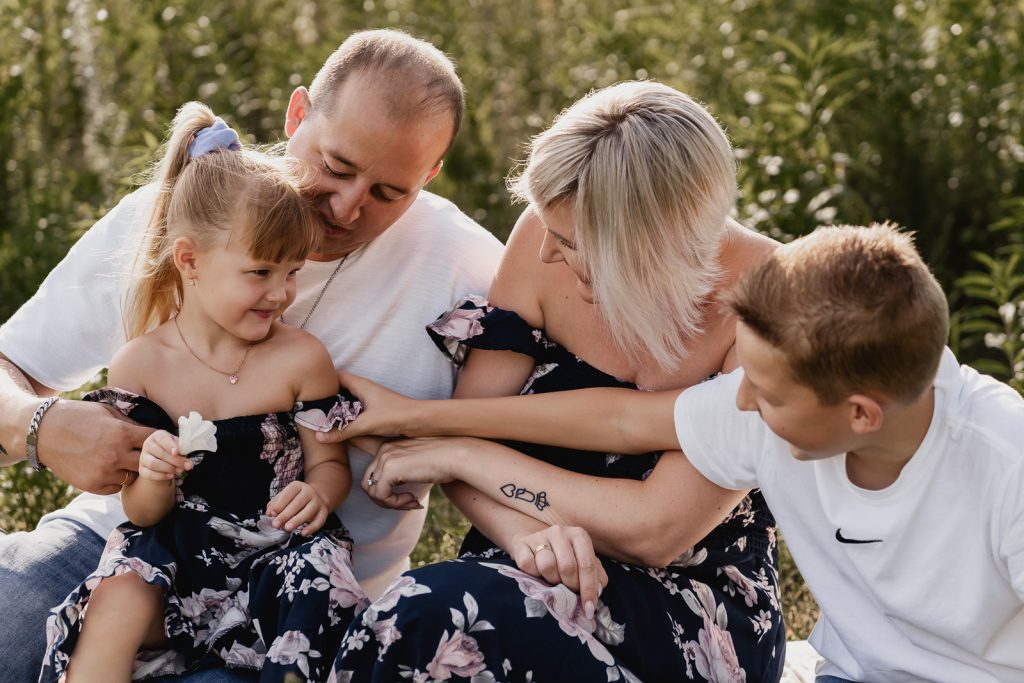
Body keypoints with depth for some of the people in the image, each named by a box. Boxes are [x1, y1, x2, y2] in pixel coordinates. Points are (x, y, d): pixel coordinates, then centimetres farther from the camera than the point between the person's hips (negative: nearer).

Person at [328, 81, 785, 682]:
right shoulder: (552, 233, -7)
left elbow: (658, 529, -20)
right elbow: (469, 425, -3)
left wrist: (458, 454, -15)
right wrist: (526, 533, -25)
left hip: (701, 611, -4)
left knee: (430, 619, -31)